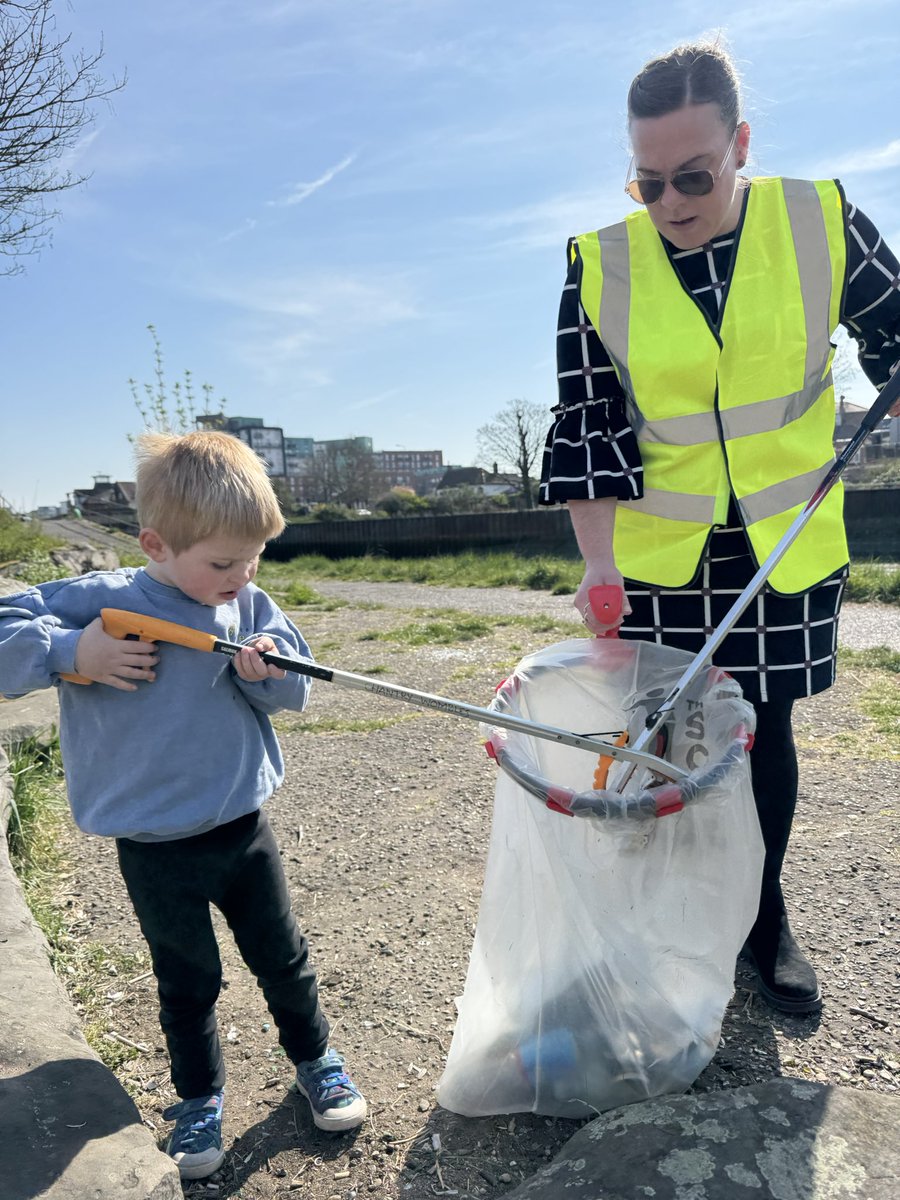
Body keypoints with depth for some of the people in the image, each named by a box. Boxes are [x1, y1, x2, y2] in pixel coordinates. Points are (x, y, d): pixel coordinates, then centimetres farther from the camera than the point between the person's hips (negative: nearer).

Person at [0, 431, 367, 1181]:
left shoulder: (252, 608, -5)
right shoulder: (99, 602, -15)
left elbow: (294, 689, -2)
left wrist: (267, 672, -23)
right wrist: (71, 651, -28)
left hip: (243, 826, 2)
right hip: (155, 847, -2)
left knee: (283, 957, 19)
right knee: (187, 983, 17)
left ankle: (315, 1059, 44)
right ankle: (199, 1098, 43)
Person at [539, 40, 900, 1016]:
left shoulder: (821, 222, -4)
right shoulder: (600, 267, -5)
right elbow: (585, 427, -6)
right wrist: (597, 562, -14)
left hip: (785, 549, 1)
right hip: (654, 559, 0)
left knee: (764, 731, 12)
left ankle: (766, 920, 35)